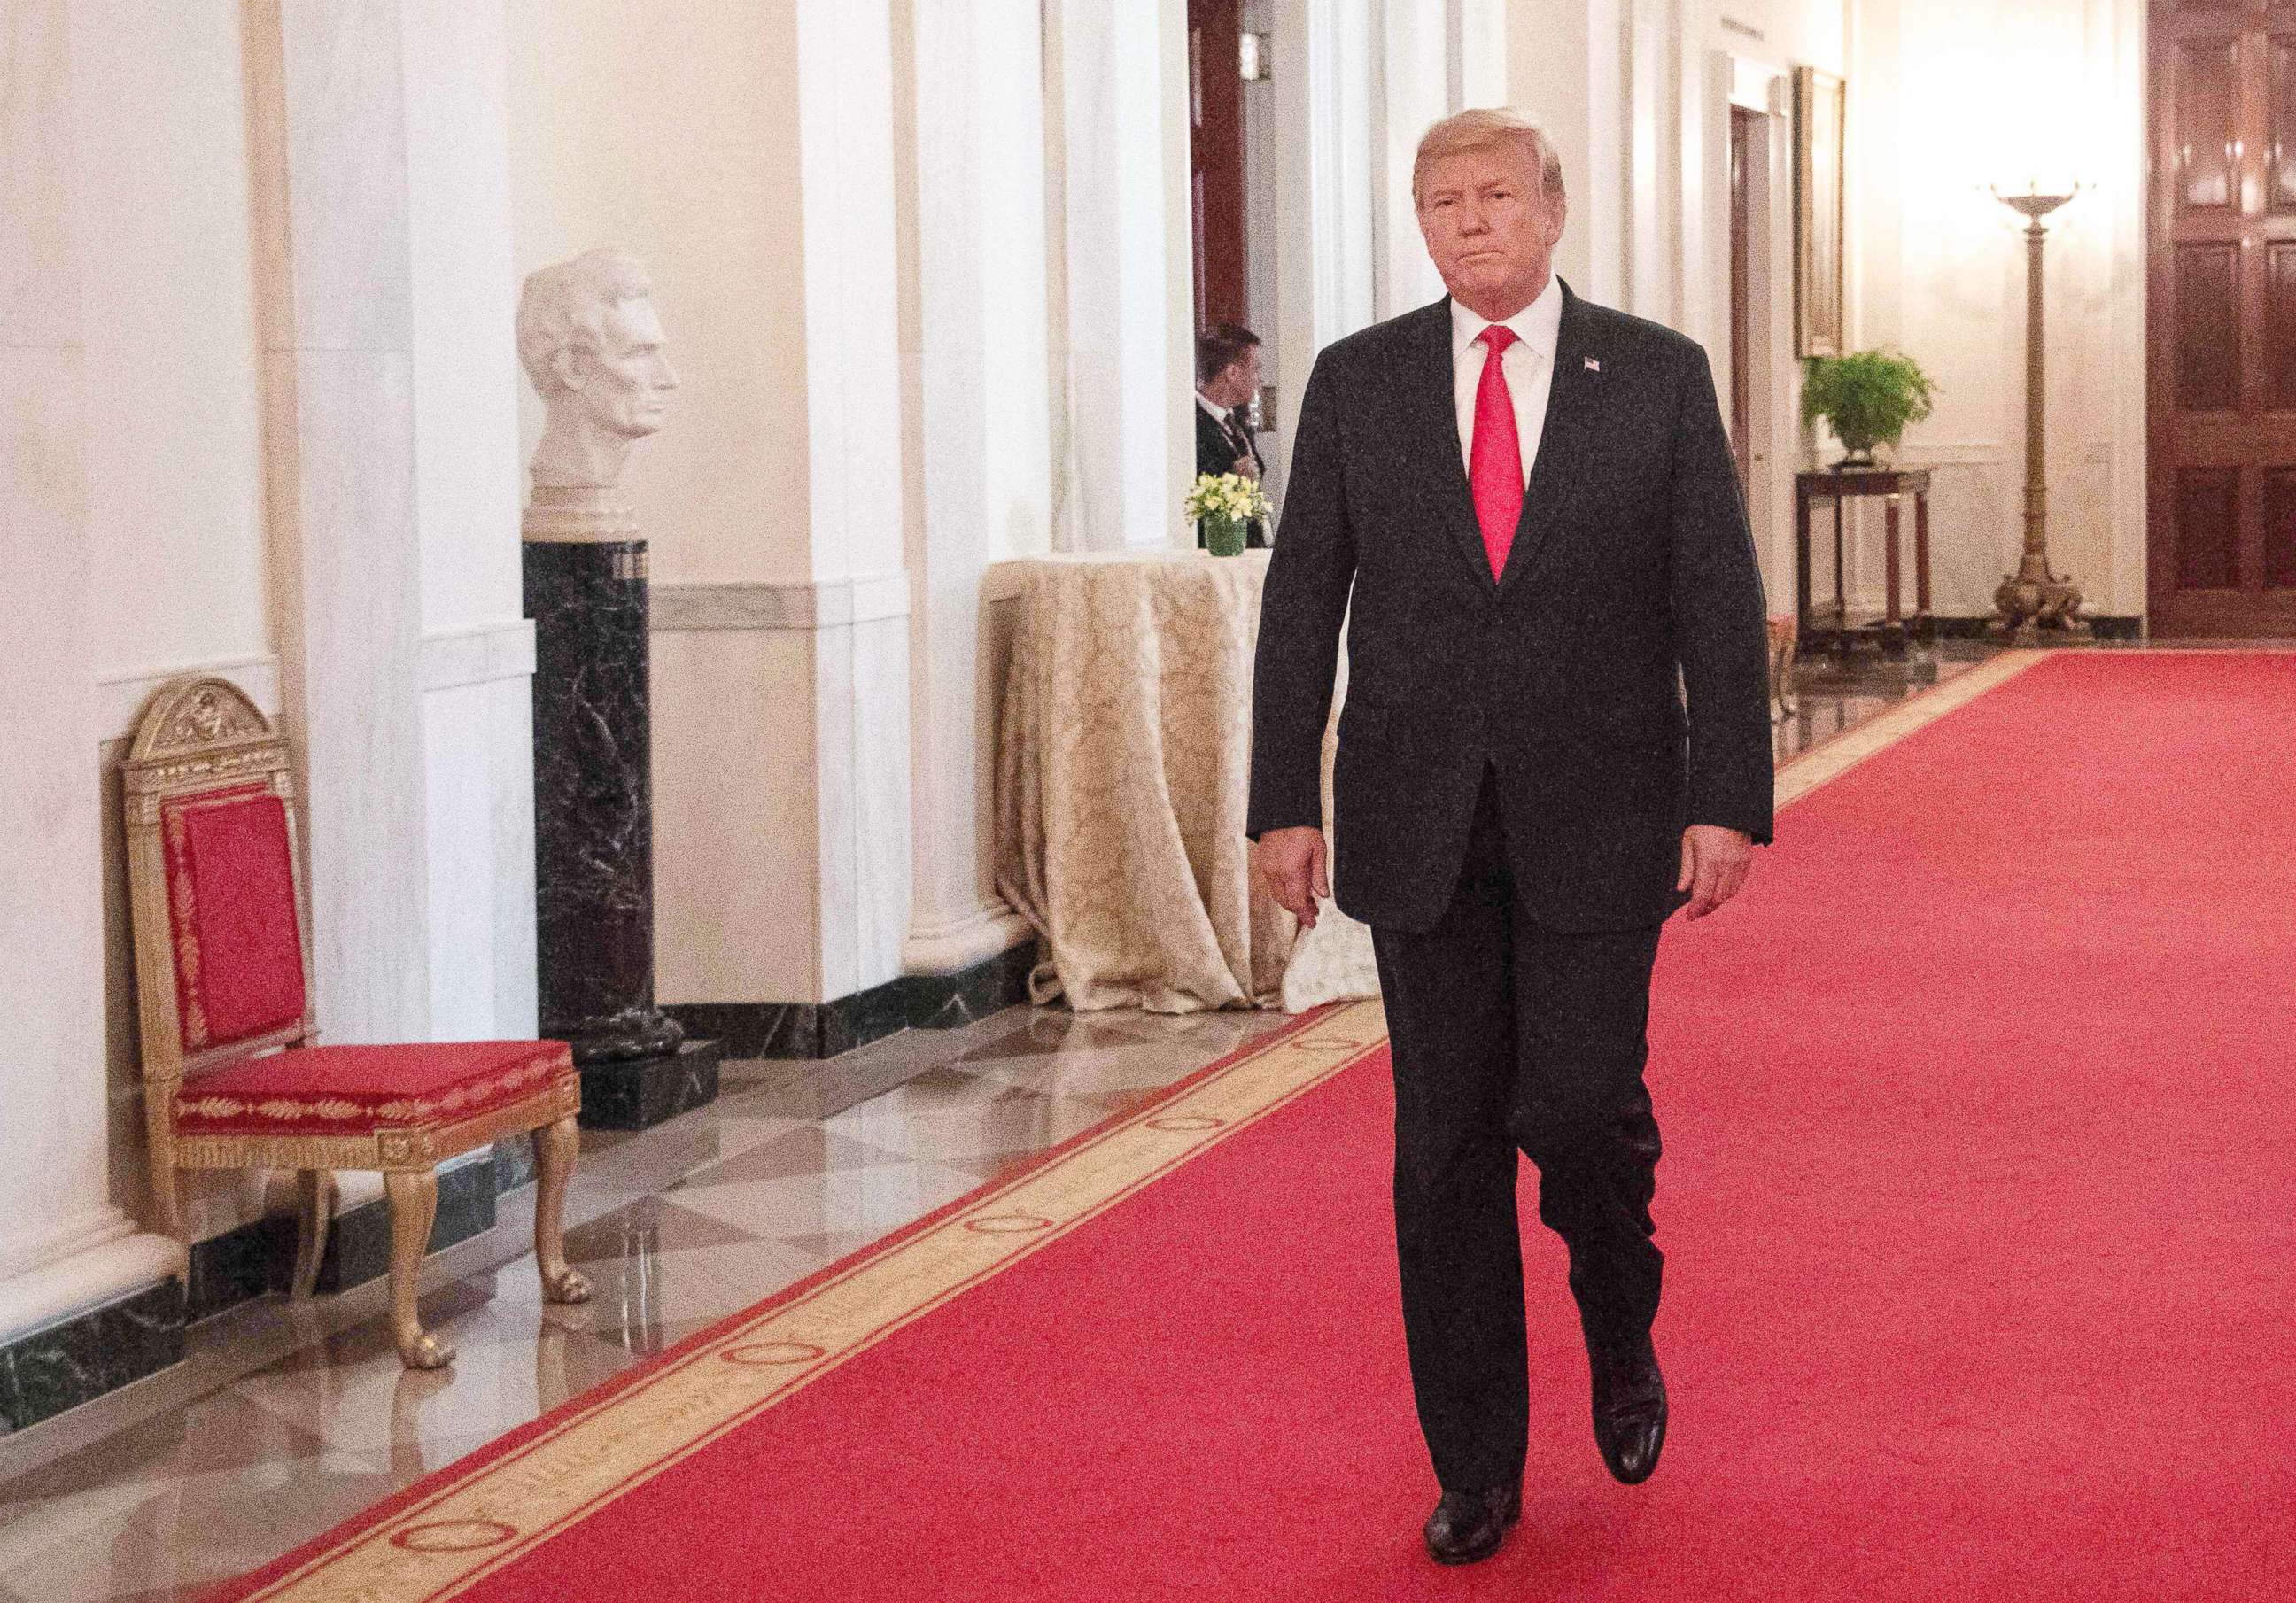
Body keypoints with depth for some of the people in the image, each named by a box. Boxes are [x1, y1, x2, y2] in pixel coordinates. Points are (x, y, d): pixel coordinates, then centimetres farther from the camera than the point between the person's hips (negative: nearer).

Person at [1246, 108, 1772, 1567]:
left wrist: (1729, 798, -8)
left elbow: (1721, 601, 0)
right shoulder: (1357, 382, 6)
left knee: (1582, 1104, -8)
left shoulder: (1658, 375, 2)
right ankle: (1477, 1463, 15)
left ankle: (1622, 1337, 25)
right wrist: (1286, 801, -1)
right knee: (1446, 1143, 4)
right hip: (1420, 822, 2)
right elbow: (1302, 603, 6)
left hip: (1596, 817, -1)